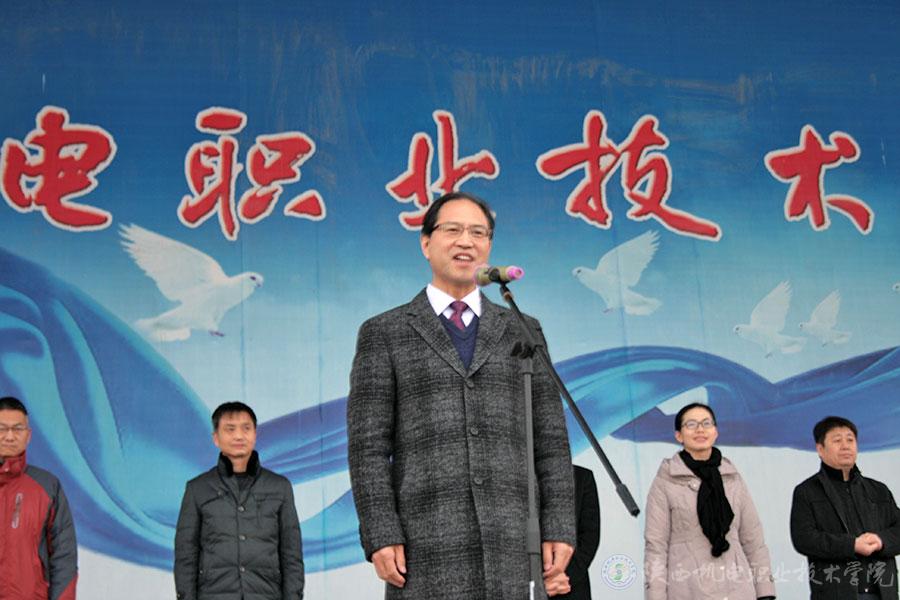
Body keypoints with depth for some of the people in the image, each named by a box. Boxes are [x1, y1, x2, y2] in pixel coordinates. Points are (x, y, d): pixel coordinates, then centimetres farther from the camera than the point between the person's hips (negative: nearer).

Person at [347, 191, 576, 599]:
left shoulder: (522, 332, 14)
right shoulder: (383, 334, 7)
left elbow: (549, 437, 10)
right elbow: (368, 444, 0)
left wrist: (559, 529, 2)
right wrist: (380, 535, -10)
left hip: (508, 542, 2)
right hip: (425, 541, -2)